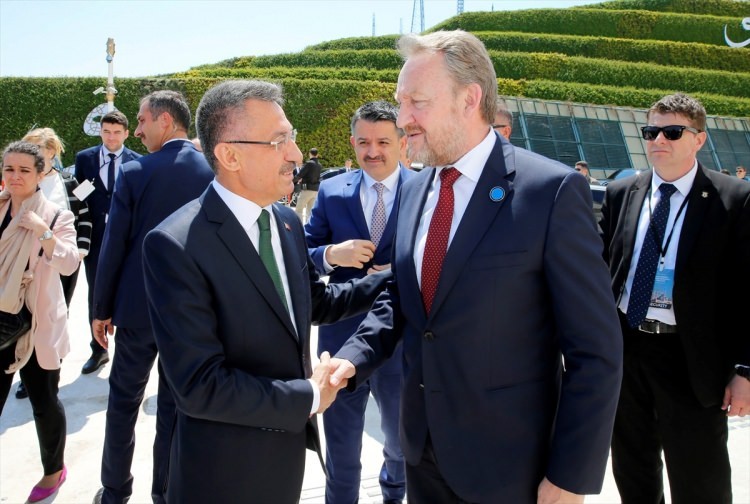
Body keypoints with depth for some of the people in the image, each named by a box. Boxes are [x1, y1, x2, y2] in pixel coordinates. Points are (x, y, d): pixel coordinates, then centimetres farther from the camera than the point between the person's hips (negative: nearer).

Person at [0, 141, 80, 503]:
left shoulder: (56, 216, -6)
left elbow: (69, 265, -18)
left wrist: (42, 230, -27)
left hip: (37, 325, -3)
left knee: (43, 401, 10)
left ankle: (54, 471, 30)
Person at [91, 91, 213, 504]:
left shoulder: (135, 172, -11)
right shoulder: (214, 173, -4)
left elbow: (114, 246, -8)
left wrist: (101, 309, 3)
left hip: (139, 305, -2)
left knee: (124, 399, 15)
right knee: (176, 404, 12)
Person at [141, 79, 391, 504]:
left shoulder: (287, 222, -1)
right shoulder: (176, 245, -23)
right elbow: (201, 385, -24)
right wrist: (308, 397, -16)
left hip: (289, 446, 6)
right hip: (225, 469, -6)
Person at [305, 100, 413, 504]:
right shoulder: (331, 192, 0)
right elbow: (303, 256, 0)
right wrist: (331, 254, -20)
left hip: (403, 339, 0)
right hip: (342, 336, 1)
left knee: (403, 440, 24)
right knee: (341, 446, 17)